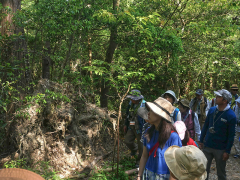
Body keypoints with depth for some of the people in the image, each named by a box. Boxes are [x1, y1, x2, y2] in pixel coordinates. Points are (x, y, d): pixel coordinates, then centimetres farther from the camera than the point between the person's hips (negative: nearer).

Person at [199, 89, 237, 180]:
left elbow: (231, 136, -11)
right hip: (207, 146, 4)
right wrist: (201, 141, 9)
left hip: (220, 149, -4)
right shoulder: (212, 110, -1)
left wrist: (227, 151, -11)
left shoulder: (231, 116, -14)